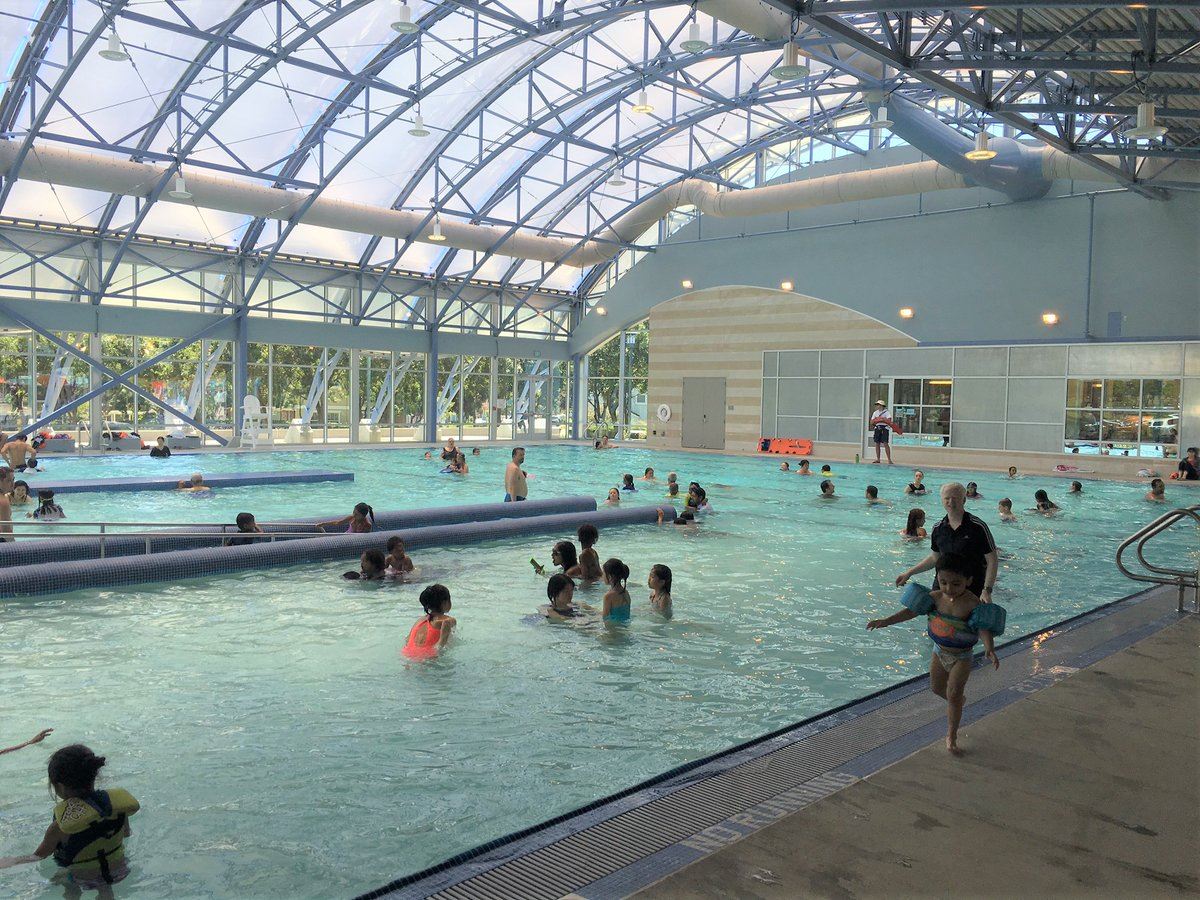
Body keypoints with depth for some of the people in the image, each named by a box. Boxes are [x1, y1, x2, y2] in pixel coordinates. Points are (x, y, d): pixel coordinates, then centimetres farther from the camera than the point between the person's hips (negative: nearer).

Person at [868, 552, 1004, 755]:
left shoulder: (972, 604, -24)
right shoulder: (936, 597, -11)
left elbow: (984, 628, -31)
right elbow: (912, 610, -9)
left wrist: (989, 648, -50)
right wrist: (886, 621, -16)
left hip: (962, 656, -5)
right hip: (939, 652, 5)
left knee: (953, 695, -8)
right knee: (936, 687, 19)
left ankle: (951, 737, 6)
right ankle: (959, 700, 50)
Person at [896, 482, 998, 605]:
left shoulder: (977, 527, -9)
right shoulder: (938, 529, 5)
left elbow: (992, 560, -7)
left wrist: (987, 590, -15)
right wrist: (909, 573, 15)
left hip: (972, 590, -4)